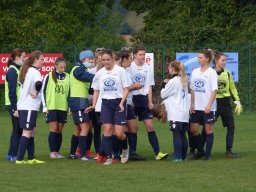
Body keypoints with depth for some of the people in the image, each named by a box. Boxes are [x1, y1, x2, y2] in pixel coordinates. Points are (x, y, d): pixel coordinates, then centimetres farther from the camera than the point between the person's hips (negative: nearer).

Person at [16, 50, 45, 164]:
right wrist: (36, 92, -15)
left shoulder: (26, 70, 15)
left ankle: (31, 158, 13)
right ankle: (19, 159, -11)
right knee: (27, 132, -8)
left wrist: (31, 91, 7)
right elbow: (38, 83, -33)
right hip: (29, 107, -9)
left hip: (23, 106, 9)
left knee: (31, 132, 12)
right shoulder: (34, 72, -13)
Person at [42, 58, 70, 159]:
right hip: (51, 107, -3)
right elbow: (43, 91, 2)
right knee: (53, 129, -8)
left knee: (59, 130, 5)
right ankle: (52, 152, -6)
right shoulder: (49, 76, 0)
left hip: (63, 108, 3)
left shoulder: (68, 77, 8)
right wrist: (45, 107, -3)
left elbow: (70, 92, 15)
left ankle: (57, 152, 11)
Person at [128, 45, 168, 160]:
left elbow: (149, 86, 10)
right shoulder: (129, 67, -2)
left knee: (150, 126, -3)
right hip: (131, 98, -3)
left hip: (143, 99, 3)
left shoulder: (147, 68, 9)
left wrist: (150, 102, 3)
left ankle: (157, 153, -7)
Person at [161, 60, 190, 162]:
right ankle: (183, 156, 12)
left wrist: (164, 85, 12)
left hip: (175, 114, -7)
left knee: (176, 135, -7)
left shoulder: (173, 81, -9)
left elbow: (163, 94, -2)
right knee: (183, 135, 10)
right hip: (185, 113, 7)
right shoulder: (183, 81, 15)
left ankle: (178, 157, -11)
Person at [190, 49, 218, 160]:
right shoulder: (195, 72, 10)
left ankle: (208, 154, 7)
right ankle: (200, 151, 21)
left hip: (208, 107, -6)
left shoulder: (211, 72, -7)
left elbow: (214, 90, -12)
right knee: (193, 129, 5)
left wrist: (209, 105, -19)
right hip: (197, 107, 6)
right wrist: (192, 104, 9)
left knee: (208, 129, 1)